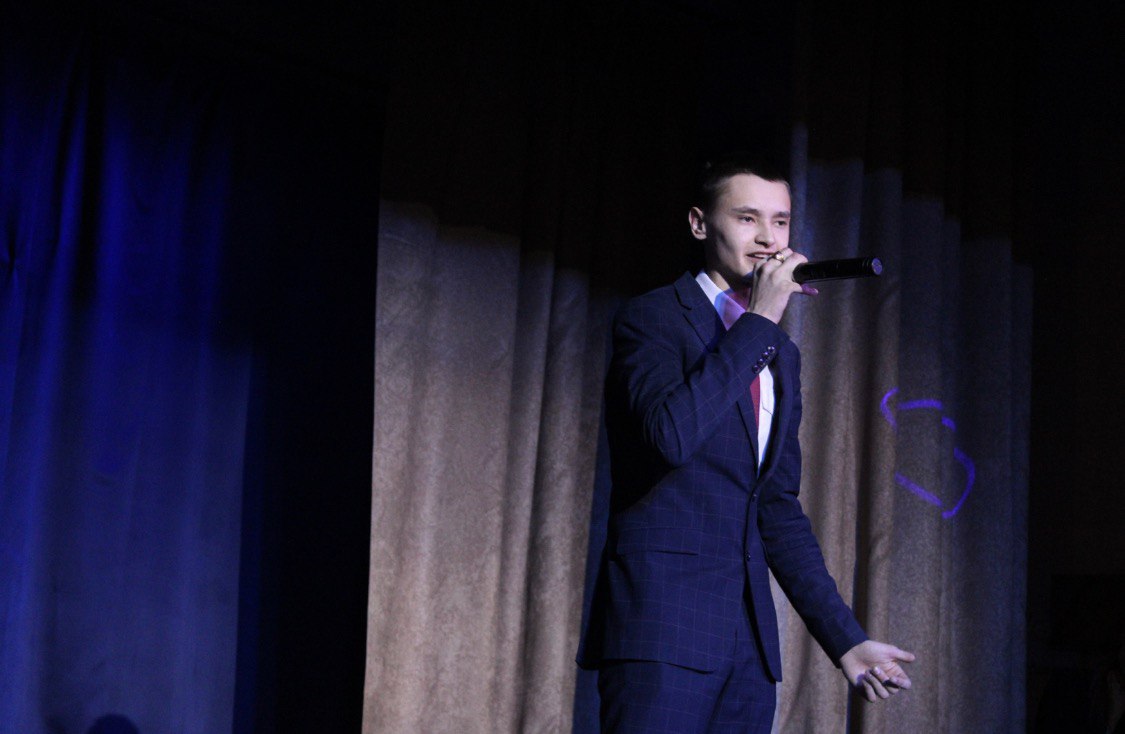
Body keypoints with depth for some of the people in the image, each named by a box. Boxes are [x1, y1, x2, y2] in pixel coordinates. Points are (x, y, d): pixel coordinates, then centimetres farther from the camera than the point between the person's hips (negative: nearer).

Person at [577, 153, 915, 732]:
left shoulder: (782, 357, 19)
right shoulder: (651, 319, -2)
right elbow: (672, 432, -22)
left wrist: (845, 639, 15)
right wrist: (758, 321, -15)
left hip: (749, 639, 7)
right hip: (662, 623, -6)